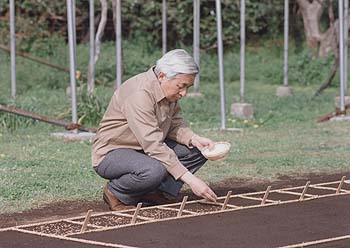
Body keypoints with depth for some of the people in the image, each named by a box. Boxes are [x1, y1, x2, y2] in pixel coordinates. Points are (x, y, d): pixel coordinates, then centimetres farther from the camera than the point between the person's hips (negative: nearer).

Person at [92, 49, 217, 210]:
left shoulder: (169, 89, -2)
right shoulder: (139, 94, -29)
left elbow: (175, 124, 9)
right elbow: (153, 145, -35)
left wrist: (194, 139, -13)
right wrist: (189, 178, -38)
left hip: (147, 150, 9)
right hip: (111, 153, -9)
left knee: (198, 150, -3)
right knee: (154, 170, -39)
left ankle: (156, 194, -5)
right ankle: (115, 193, -10)